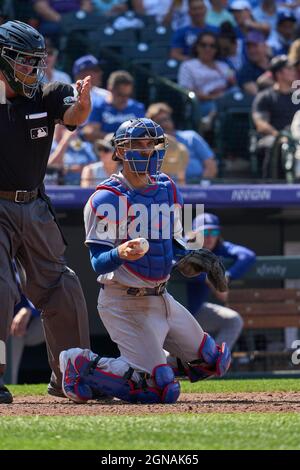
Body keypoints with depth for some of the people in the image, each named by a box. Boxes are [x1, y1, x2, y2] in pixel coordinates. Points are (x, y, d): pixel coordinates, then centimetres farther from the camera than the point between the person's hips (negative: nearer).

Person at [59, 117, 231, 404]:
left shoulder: (167, 189, 8)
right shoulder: (106, 198, -15)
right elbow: (98, 264, -18)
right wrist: (120, 254, -39)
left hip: (161, 299, 8)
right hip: (124, 302, -8)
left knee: (215, 362, 13)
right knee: (163, 389, -17)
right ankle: (82, 367, 0)